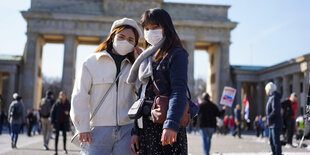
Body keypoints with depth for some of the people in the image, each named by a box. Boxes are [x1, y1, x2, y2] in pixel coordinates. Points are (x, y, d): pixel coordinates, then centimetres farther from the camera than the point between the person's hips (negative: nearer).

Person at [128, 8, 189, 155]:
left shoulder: (177, 55, -2)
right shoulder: (147, 57, 19)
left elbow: (179, 92, -15)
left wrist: (171, 125, -27)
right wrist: (135, 131, 11)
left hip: (167, 128, -7)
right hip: (146, 126, 7)